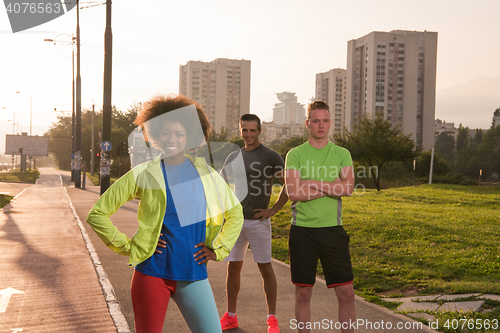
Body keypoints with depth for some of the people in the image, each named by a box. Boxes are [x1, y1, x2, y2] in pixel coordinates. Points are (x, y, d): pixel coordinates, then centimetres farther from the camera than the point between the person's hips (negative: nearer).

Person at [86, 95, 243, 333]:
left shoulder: (204, 172, 5)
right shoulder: (143, 175, -2)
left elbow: (234, 213, 18)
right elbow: (97, 214, 0)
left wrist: (217, 249, 9)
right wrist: (128, 246, -4)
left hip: (193, 274, 2)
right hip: (153, 273, -2)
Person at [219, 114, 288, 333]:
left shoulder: (270, 156, -5)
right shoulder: (234, 157, 12)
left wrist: (273, 210, -12)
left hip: (258, 222, -5)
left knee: (265, 269, 1)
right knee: (233, 267, 8)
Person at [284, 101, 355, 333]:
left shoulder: (342, 154, 7)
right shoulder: (295, 155, 2)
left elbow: (348, 188, -9)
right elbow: (293, 192, -12)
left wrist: (312, 183, -11)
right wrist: (331, 187, -10)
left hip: (332, 229, 1)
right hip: (302, 229, -1)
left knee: (346, 292, 1)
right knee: (303, 292, 7)